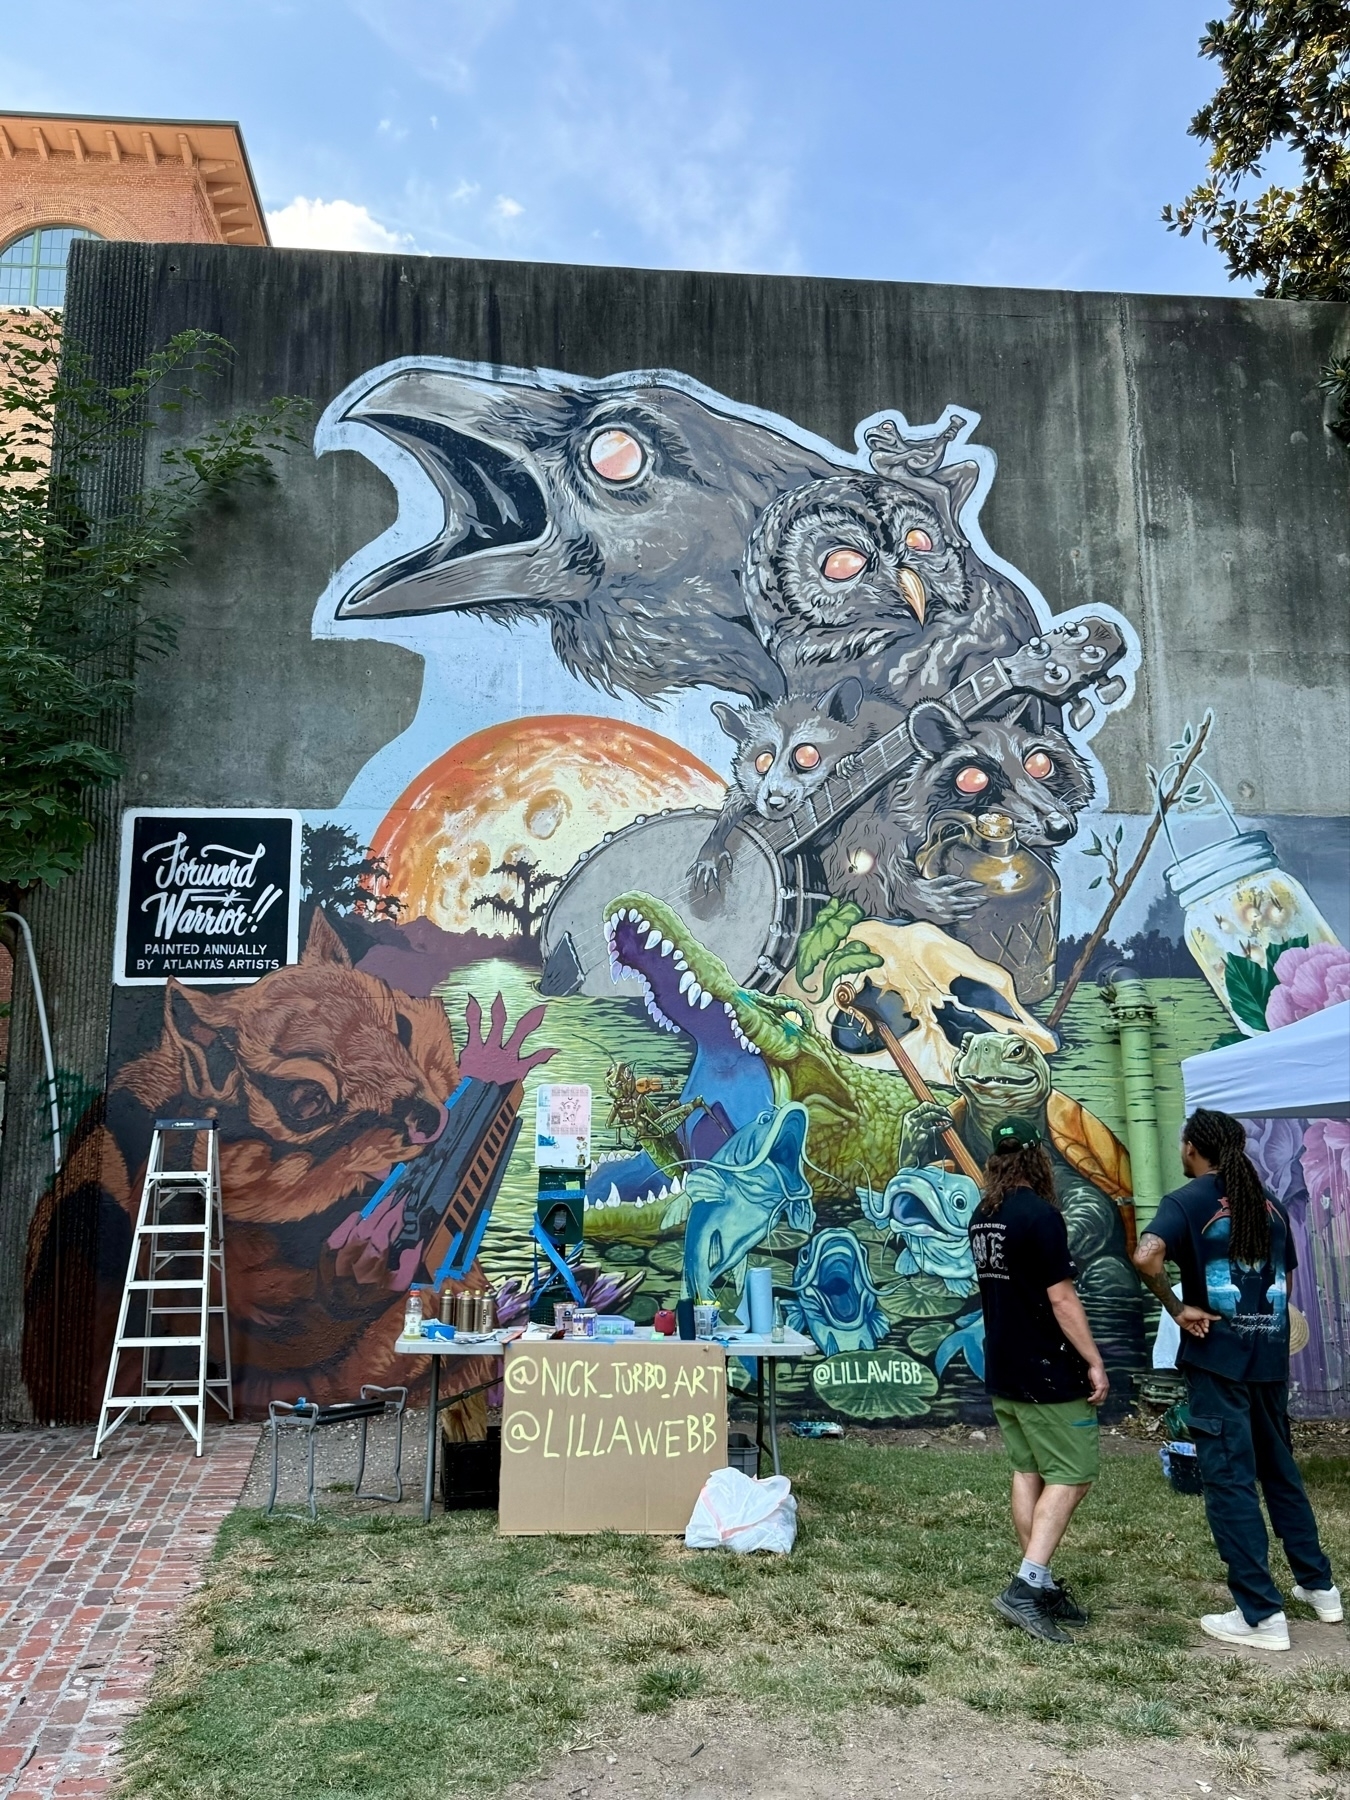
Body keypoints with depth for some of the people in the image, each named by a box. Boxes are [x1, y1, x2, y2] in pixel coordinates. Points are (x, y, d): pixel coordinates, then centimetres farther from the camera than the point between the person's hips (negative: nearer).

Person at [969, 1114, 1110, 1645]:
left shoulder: (981, 1218, 7)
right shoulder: (1040, 1215, -18)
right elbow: (1062, 1299, -19)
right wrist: (1094, 1362, -13)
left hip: (1002, 1372, 8)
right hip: (1047, 1374, -8)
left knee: (1028, 1472, 13)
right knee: (1071, 1477, -1)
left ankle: (1042, 1586, 20)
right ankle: (1027, 1585, -7)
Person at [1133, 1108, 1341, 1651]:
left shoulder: (1188, 1201, -11)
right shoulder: (1269, 1204, 9)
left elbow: (1146, 1256, -28)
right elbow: (1286, 1274, 18)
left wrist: (1179, 1309, -15)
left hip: (1218, 1360, -6)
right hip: (1269, 1358, 6)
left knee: (1230, 1483, 2)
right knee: (1280, 1471, 22)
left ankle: (1261, 1615, 5)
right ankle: (1319, 1585, 33)